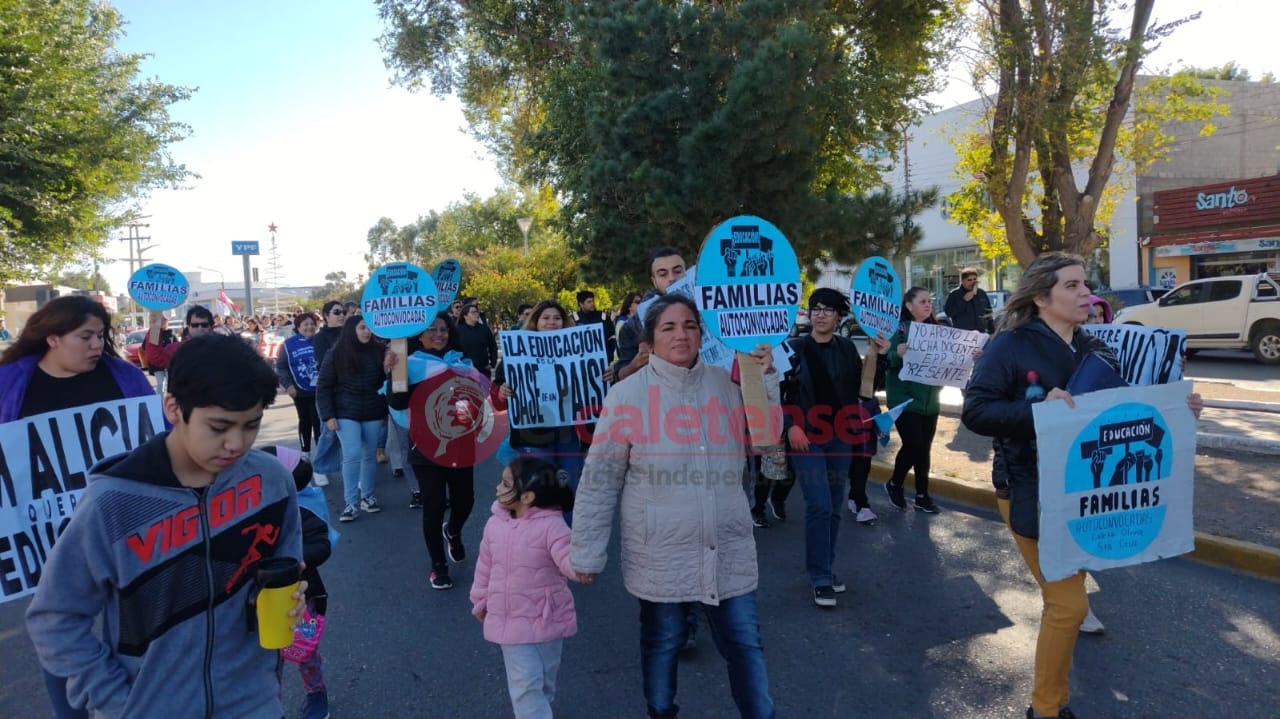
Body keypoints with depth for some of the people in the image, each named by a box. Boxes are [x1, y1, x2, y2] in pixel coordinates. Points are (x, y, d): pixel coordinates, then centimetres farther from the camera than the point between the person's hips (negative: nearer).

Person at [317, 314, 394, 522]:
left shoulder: (378, 352, 0)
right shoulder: (336, 355, -6)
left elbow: (385, 382, 5)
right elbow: (323, 386, -4)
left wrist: (385, 410, 1)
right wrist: (328, 415, -8)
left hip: (373, 414, 3)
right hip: (346, 414, -3)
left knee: (369, 456, 10)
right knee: (352, 456, -9)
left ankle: (367, 497, 23)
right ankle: (350, 502, 0)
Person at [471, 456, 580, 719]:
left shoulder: (551, 525, -20)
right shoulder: (495, 524, -3)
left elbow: (569, 561, -28)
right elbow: (485, 567, 9)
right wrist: (480, 602, 17)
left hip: (547, 620, -2)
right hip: (511, 621, 2)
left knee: (544, 680, 19)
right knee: (525, 683, -1)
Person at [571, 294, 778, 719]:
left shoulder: (726, 384, 0)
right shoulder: (627, 395, -10)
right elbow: (599, 481, -7)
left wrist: (765, 378, -9)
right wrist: (587, 553, -4)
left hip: (729, 551, 2)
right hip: (661, 555, -2)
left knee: (745, 643, 14)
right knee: (662, 644, 18)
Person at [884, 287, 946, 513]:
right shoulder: (898, 329, -10)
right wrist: (897, 354, -34)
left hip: (930, 400, 5)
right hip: (904, 399, -5)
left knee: (924, 448, 9)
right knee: (914, 445, -8)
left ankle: (922, 495, 20)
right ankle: (894, 484, 18)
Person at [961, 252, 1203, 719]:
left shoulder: (1095, 350, 5)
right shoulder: (1010, 346, -15)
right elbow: (974, 411, -22)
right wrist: (1038, 408, -33)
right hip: (1032, 493, -7)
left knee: (1067, 592, 21)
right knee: (1068, 603, -5)